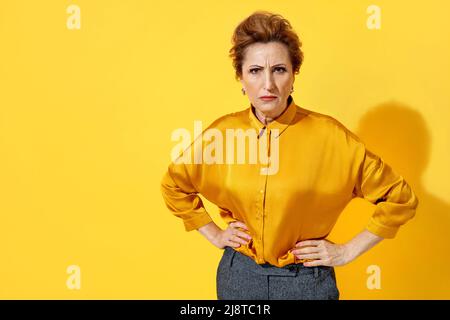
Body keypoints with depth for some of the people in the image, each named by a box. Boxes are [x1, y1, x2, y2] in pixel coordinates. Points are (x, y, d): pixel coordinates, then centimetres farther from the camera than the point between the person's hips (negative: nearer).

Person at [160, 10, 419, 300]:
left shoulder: (329, 135, -16)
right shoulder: (222, 132, -7)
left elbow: (400, 198, -7)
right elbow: (174, 185, 11)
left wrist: (348, 251, -7)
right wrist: (214, 234, 6)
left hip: (307, 279, -2)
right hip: (238, 275, 3)